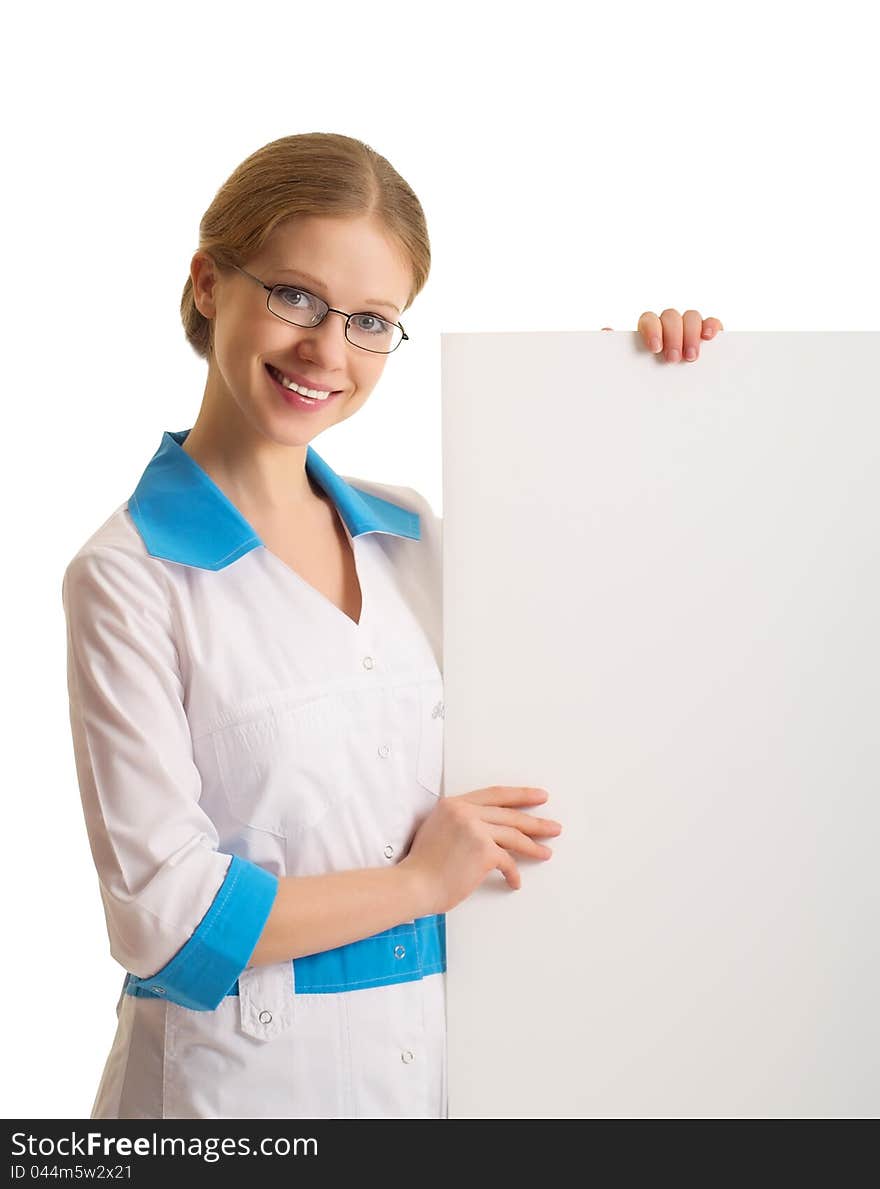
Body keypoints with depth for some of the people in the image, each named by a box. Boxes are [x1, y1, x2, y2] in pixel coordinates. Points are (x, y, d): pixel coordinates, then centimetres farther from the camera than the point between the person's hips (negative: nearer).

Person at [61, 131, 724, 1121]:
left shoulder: (412, 536, 4)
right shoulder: (130, 578, -14)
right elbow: (163, 914, -17)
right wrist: (422, 880, -8)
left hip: (425, 1054, 6)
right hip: (238, 1071, -5)